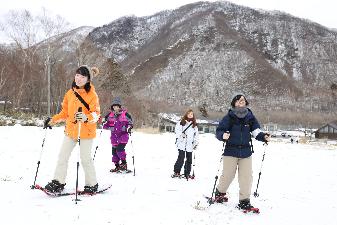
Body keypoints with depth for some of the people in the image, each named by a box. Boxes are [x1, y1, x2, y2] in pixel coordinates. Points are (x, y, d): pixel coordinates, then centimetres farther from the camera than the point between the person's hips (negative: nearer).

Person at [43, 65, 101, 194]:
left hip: (86, 131, -6)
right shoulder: (70, 93, 7)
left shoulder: (92, 95, -10)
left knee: (85, 159, -1)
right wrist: (53, 120, 11)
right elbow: (65, 112, 17)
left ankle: (92, 185, 15)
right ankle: (58, 182, 14)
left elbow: (96, 114, -14)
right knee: (63, 156, 6)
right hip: (71, 130, 6)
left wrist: (86, 117, -33)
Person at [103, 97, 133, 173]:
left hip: (123, 135, -4)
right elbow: (106, 124, 19)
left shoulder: (125, 114, -4)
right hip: (114, 136, 4)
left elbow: (131, 122, 6)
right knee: (114, 151, 4)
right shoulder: (110, 115, 6)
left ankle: (124, 163, 0)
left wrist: (129, 128, -12)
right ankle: (117, 166, 16)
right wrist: (104, 125, -2)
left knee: (120, 149, -17)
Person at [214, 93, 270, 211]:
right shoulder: (229, 117, -4)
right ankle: (219, 193, 32)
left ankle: (244, 201, 10)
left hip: (246, 152, 3)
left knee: (246, 177, 0)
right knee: (227, 175, 4)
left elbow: (256, 131, 7)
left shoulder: (250, 117, 6)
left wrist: (264, 136, -12)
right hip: (231, 151, -3)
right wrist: (223, 135, -26)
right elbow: (219, 131, -5)